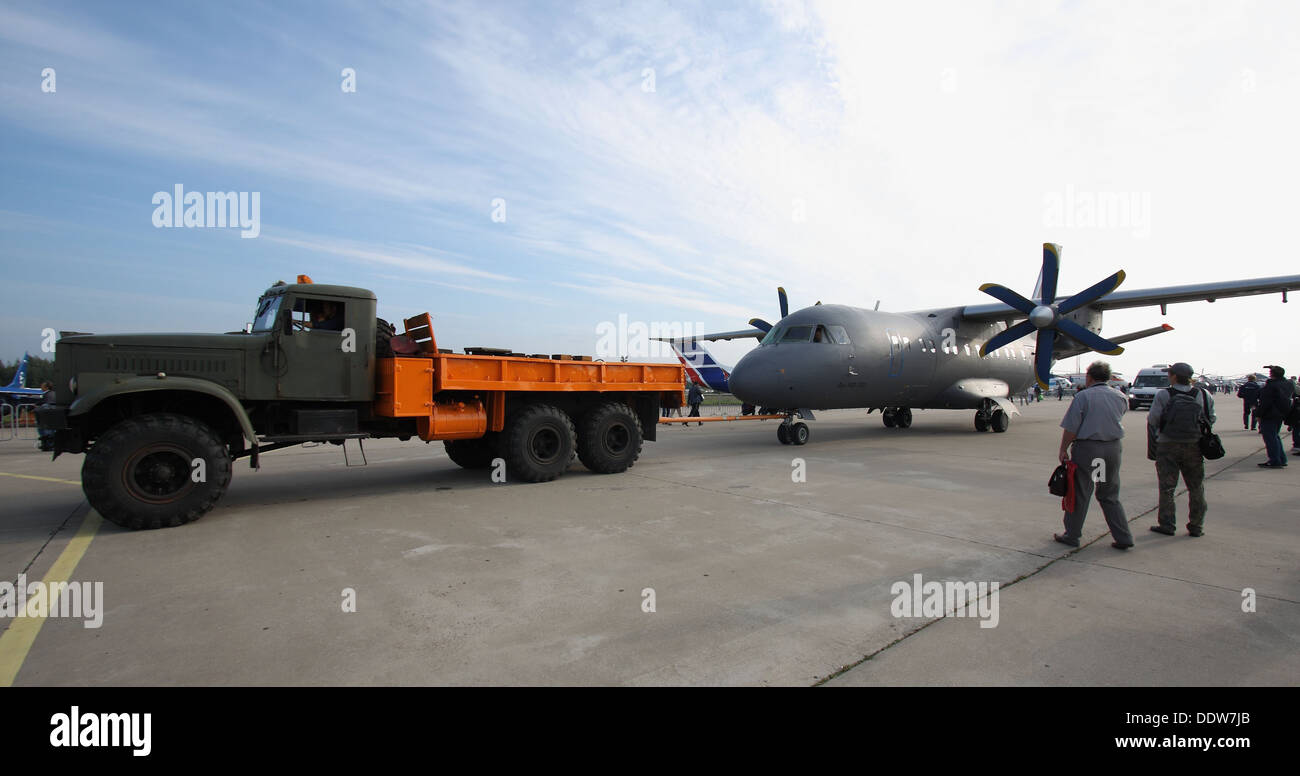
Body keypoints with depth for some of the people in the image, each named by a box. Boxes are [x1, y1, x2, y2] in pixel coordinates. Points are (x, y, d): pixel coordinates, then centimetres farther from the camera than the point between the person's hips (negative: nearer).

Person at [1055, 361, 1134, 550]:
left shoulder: (1083, 396, -10)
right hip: (1113, 449, 5)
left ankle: (1072, 536, 13)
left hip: (1087, 448, -5)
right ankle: (1123, 537, 15)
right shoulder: (1120, 397, 4)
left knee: (1080, 494, 4)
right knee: (1110, 496, 16)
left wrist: (1063, 450, -5)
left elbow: (1070, 428, -13)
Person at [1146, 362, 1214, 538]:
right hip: (1194, 447, 3)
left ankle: (1167, 525, 8)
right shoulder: (1204, 395, 0)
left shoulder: (1163, 395, -9)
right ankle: (1196, 527, 19)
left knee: (1167, 488, 4)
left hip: (1168, 447, -3)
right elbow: (1211, 419, 5)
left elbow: (1152, 422, -9)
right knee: (1196, 487, 13)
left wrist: (1151, 449, -1)